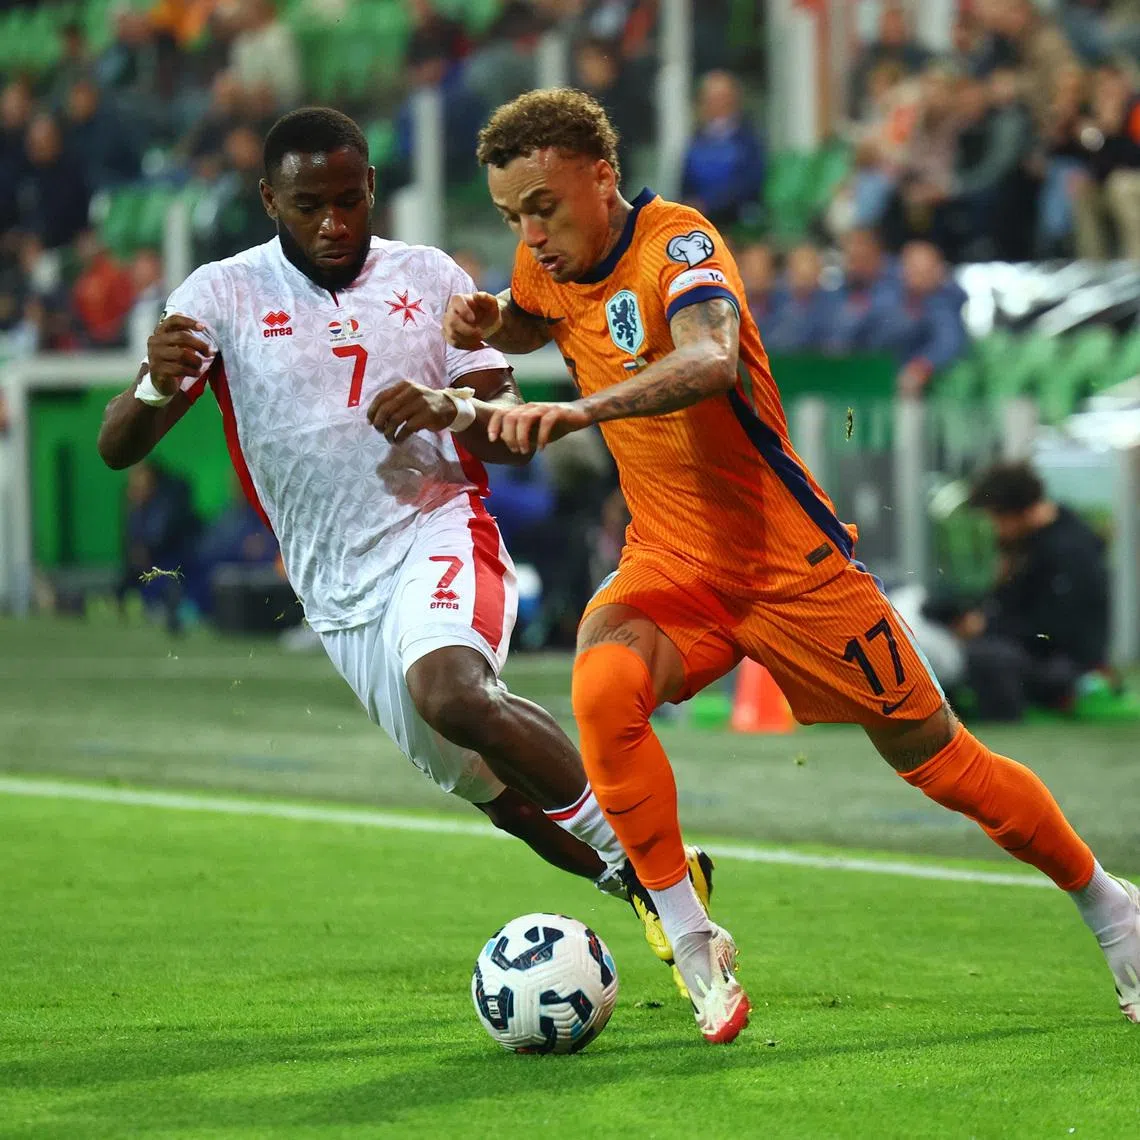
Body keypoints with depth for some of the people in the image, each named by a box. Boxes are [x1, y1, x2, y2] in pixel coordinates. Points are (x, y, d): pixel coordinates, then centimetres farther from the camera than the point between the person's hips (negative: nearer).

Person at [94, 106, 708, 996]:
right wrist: (156, 385, -31)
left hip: (437, 531, -3)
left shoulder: (431, 280, 3)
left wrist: (453, 407, -20)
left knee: (453, 694, -35)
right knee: (498, 795, 7)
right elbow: (117, 448, -7)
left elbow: (511, 435, 4)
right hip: (339, 590, 3)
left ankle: (640, 854, -21)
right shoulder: (223, 295, 1)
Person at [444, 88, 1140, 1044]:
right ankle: (692, 945, -17)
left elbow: (712, 361, -43)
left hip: (788, 560, -5)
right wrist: (488, 325, 2)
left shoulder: (678, 244, -21)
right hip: (669, 565, 5)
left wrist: (577, 412, -58)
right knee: (602, 689, -29)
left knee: (936, 760, 4)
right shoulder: (548, 265, 0)